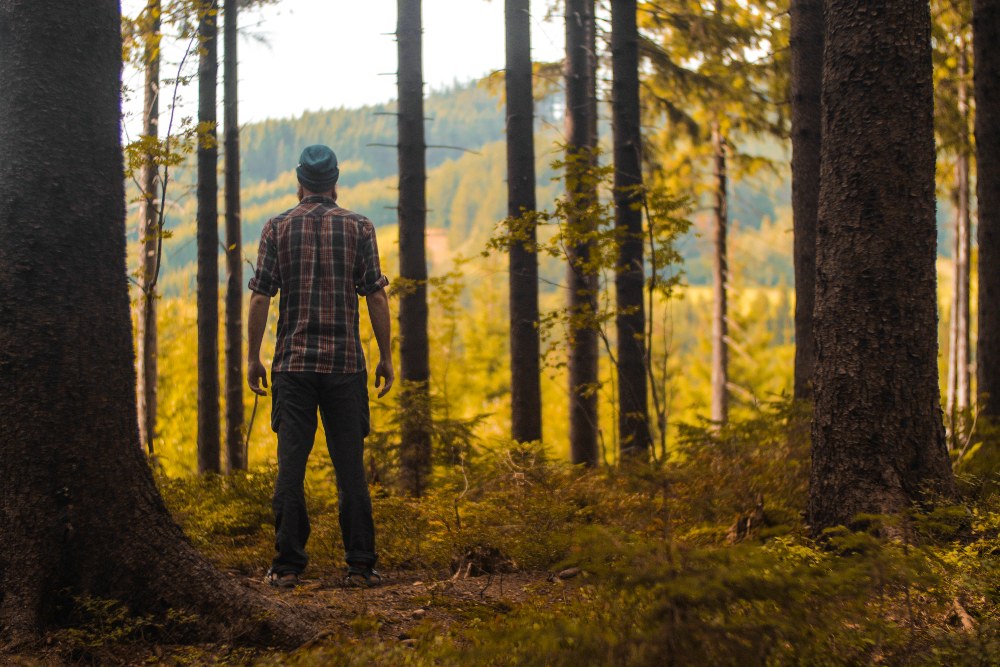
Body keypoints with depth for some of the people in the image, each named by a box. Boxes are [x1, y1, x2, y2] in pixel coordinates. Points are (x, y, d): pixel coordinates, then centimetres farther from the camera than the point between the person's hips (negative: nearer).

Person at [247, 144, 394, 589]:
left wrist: (253, 357, 6)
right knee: (350, 466, 3)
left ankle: (288, 565, 1)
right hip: (345, 362, 0)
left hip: (293, 363, 0)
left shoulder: (278, 228, 3)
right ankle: (360, 565, 3)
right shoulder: (358, 227, 3)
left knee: (291, 464, 2)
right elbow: (376, 296, -1)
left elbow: (260, 297, -1)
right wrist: (386, 356, 5)